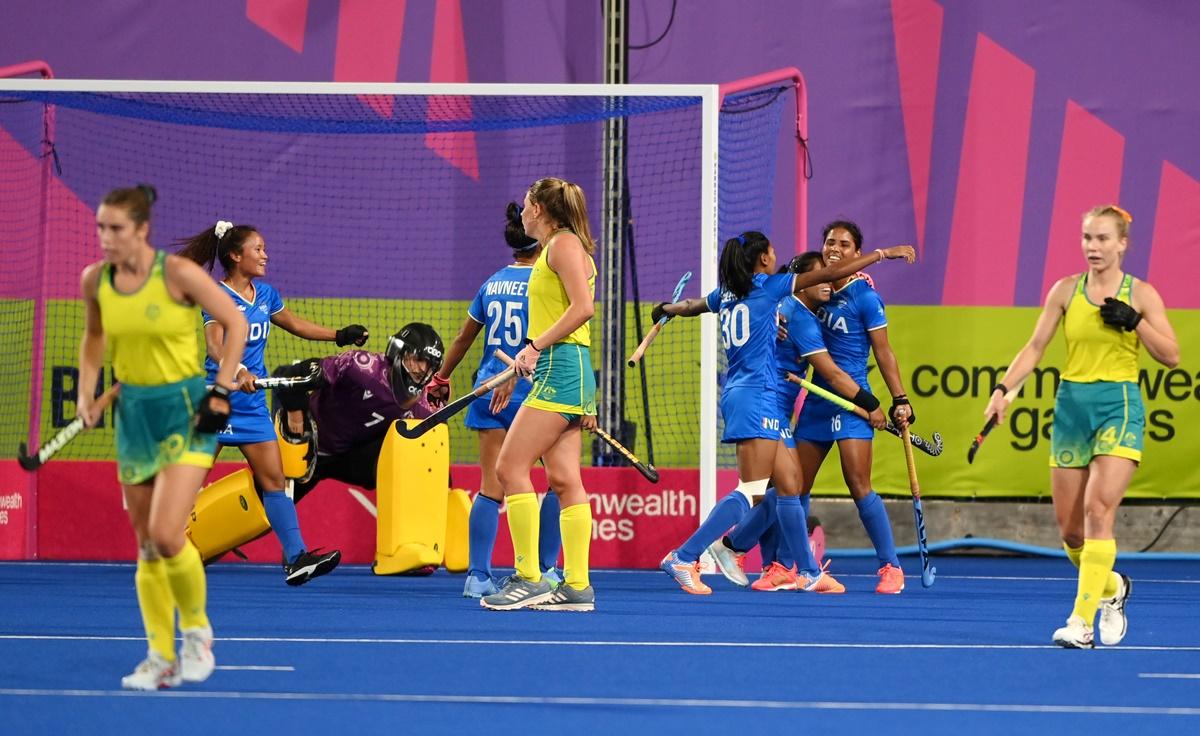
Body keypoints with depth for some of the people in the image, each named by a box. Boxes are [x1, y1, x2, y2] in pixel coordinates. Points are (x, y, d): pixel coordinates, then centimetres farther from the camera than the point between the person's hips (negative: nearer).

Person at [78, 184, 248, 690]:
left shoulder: (178, 273, -17)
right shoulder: (95, 280, -2)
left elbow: (235, 322, -8)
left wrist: (222, 390, -12)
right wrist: (86, 392, 6)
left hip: (186, 411, -5)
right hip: (133, 411, 5)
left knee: (166, 535, -17)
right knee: (146, 547, 7)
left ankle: (197, 629, 8)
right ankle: (161, 658, 15)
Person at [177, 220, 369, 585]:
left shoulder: (265, 294, 9)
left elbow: (295, 324, 27)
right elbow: (215, 345, -27)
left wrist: (340, 335, 23)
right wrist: (238, 371, -44)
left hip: (253, 404, 7)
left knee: (274, 479, 0)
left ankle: (296, 558, -3)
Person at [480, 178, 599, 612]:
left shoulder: (564, 243, -7)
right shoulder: (554, 249, 22)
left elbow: (583, 307, -18)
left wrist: (535, 347, -20)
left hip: (561, 367, -10)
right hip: (559, 374, 10)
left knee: (510, 467, -12)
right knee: (564, 479, 4)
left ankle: (529, 579, -13)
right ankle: (577, 586, 1)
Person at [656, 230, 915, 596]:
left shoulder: (726, 294, 14)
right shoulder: (767, 286, -5)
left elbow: (691, 306, 36)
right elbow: (834, 272, -6)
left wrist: (667, 309, 59)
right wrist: (883, 253, 2)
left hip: (738, 395, 9)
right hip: (756, 397, -9)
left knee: (789, 485, 11)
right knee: (750, 491, -13)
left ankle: (809, 572, 13)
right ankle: (683, 558, -19)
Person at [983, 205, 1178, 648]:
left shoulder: (1141, 294, 0)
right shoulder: (1066, 290, 5)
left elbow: (1171, 356, -1)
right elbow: (1035, 346, 5)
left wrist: (1135, 321, -15)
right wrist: (1003, 389, -8)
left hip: (1119, 405, -3)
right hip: (1071, 405, 3)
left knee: (1098, 509, -20)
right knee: (1069, 528, 3)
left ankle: (1082, 622, -20)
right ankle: (1112, 588, 32)